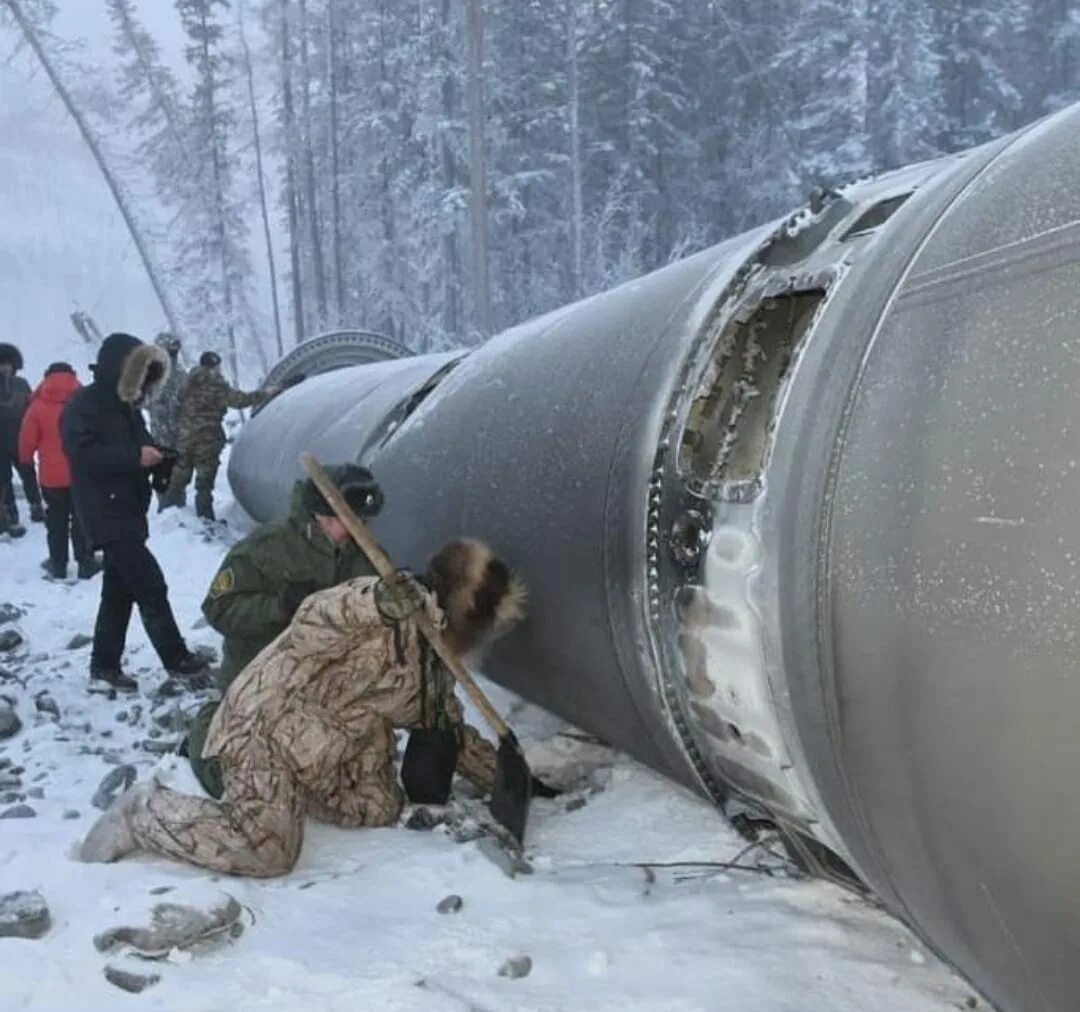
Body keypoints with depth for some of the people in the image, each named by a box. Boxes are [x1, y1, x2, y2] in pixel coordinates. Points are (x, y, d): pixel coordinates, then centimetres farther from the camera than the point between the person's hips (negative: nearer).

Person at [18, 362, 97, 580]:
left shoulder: (38, 405, -5)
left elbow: (27, 439, 0)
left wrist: (25, 458, 20)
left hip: (52, 474, 0)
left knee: (56, 522, 13)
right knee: (81, 519, 9)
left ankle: (58, 566, 17)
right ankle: (86, 564, 10)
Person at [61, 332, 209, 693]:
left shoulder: (126, 406, 15)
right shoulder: (83, 404, -11)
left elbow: (136, 448, 22)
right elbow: (83, 453, -23)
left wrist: (158, 458, -1)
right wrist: (136, 457, -26)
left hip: (127, 511, 9)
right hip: (106, 514, -9)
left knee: (119, 592, 11)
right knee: (151, 585, -8)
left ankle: (104, 668, 17)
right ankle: (176, 658, 2)